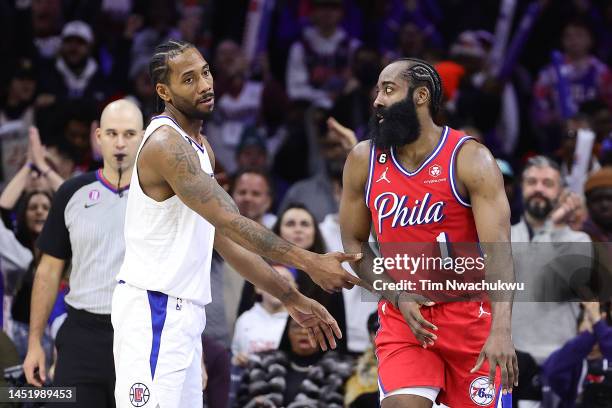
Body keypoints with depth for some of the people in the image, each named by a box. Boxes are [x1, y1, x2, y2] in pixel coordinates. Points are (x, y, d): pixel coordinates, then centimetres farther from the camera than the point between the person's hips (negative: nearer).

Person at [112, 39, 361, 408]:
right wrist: (310, 263, -23)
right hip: (154, 309, -10)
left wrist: (292, 299, 16)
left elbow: (228, 240, 20)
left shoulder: (200, 148, 16)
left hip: (183, 310, 10)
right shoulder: (166, 144, -15)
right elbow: (232, 223, -22)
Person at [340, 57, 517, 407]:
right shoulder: (364, 161, 1)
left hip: (470, 313, -2)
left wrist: (501, 332, -34)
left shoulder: (470, 159, -12)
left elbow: (499, 250, -21)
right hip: (403, 316, 2)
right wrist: (398, 297, -8)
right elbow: (353, 244, 10)